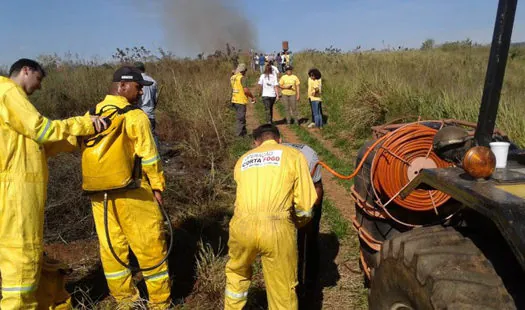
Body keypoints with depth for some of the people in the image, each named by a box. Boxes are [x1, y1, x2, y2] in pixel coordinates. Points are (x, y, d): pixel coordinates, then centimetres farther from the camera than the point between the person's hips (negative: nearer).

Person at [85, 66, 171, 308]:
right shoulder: (135, 116, -13)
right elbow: (149, 156, -12)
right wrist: (157, 186, -1)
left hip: (99, 193, 6)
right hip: (131, 191, -6)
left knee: (111, 246, 15)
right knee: (149, 245, 7)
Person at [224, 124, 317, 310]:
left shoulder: (243, 160, 23)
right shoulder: (293, 155, 13)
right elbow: (305, 205, 7)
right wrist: (297, 223, 28)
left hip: (242, 225, 3)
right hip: (276, 228, -3)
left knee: (237, 272, 31)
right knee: (283, 289, 16)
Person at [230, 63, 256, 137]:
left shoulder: (232, 78, 10)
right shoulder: (242, 78, -14)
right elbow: (246, 90, -19)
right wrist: (253, 97, -7)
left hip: (234, 100, 8)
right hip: (241, 101, -8)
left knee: (239, 117, 17)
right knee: (241, 118, -2)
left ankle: (243, 133, 27)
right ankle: (239, 134, 0)